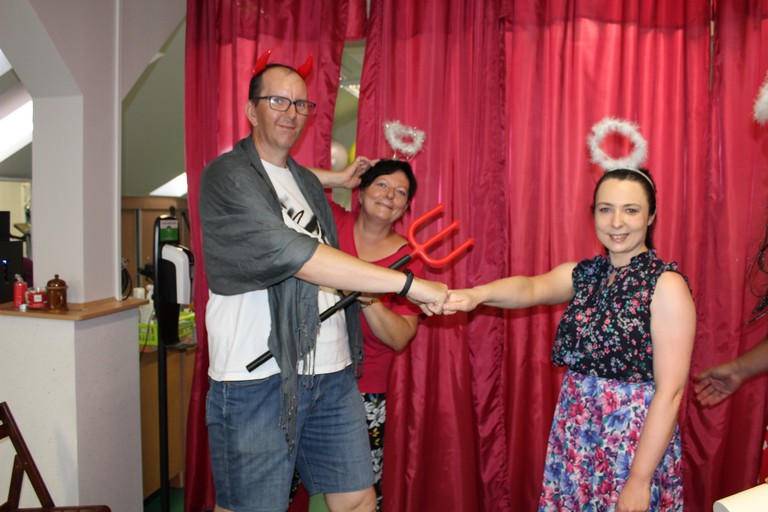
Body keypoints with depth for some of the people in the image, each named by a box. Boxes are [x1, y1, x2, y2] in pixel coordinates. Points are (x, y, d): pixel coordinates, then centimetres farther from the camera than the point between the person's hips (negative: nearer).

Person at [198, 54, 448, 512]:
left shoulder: (309, 183, 17)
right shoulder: (227, 175, -8)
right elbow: (290, 253, -23)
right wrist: (408, 282, -25)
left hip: (332, 372, 7)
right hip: (259, 377, -6)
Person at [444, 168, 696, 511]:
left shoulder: (666, 285, -12)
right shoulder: (582, 274, 4)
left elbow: (670, 391, -15)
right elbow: (530, 288, -16)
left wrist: (640, 480, -17)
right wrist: (477, 294, -37)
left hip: (636, 441, -5)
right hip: (574, 435, 5)